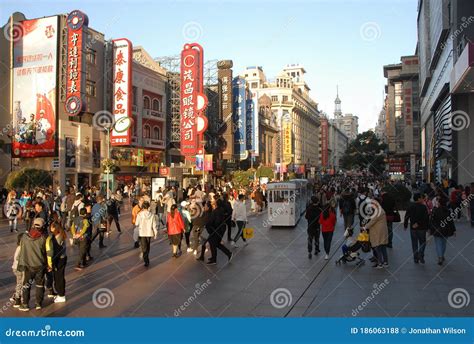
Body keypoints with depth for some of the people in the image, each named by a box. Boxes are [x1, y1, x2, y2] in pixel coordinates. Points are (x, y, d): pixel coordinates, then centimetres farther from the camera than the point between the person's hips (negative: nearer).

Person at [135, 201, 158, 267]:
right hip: (149, 233, 2)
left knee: (144, 248, 4)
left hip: (142, 233, -2)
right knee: (148, 247, 22)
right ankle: (146, 258, 37)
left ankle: (146, 261, -4)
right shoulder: (152, 215, -9)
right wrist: (156, 233, 6)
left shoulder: (140, 214, -14)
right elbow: (155, 225, -5)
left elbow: (136, 224, -4)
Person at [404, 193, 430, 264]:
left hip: (413, 228, 3)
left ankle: (416, 259, 11)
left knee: (414, 244, 10)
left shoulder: (410, 207, 0)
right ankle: (421, 256, -7)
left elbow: (406, 217, 3)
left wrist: (405, 225, 14)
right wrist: (427, 227, -4)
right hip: (422, 228, -2)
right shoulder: (423, 207, -10)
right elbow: (426, 218, -12)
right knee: (422, 243, 11)